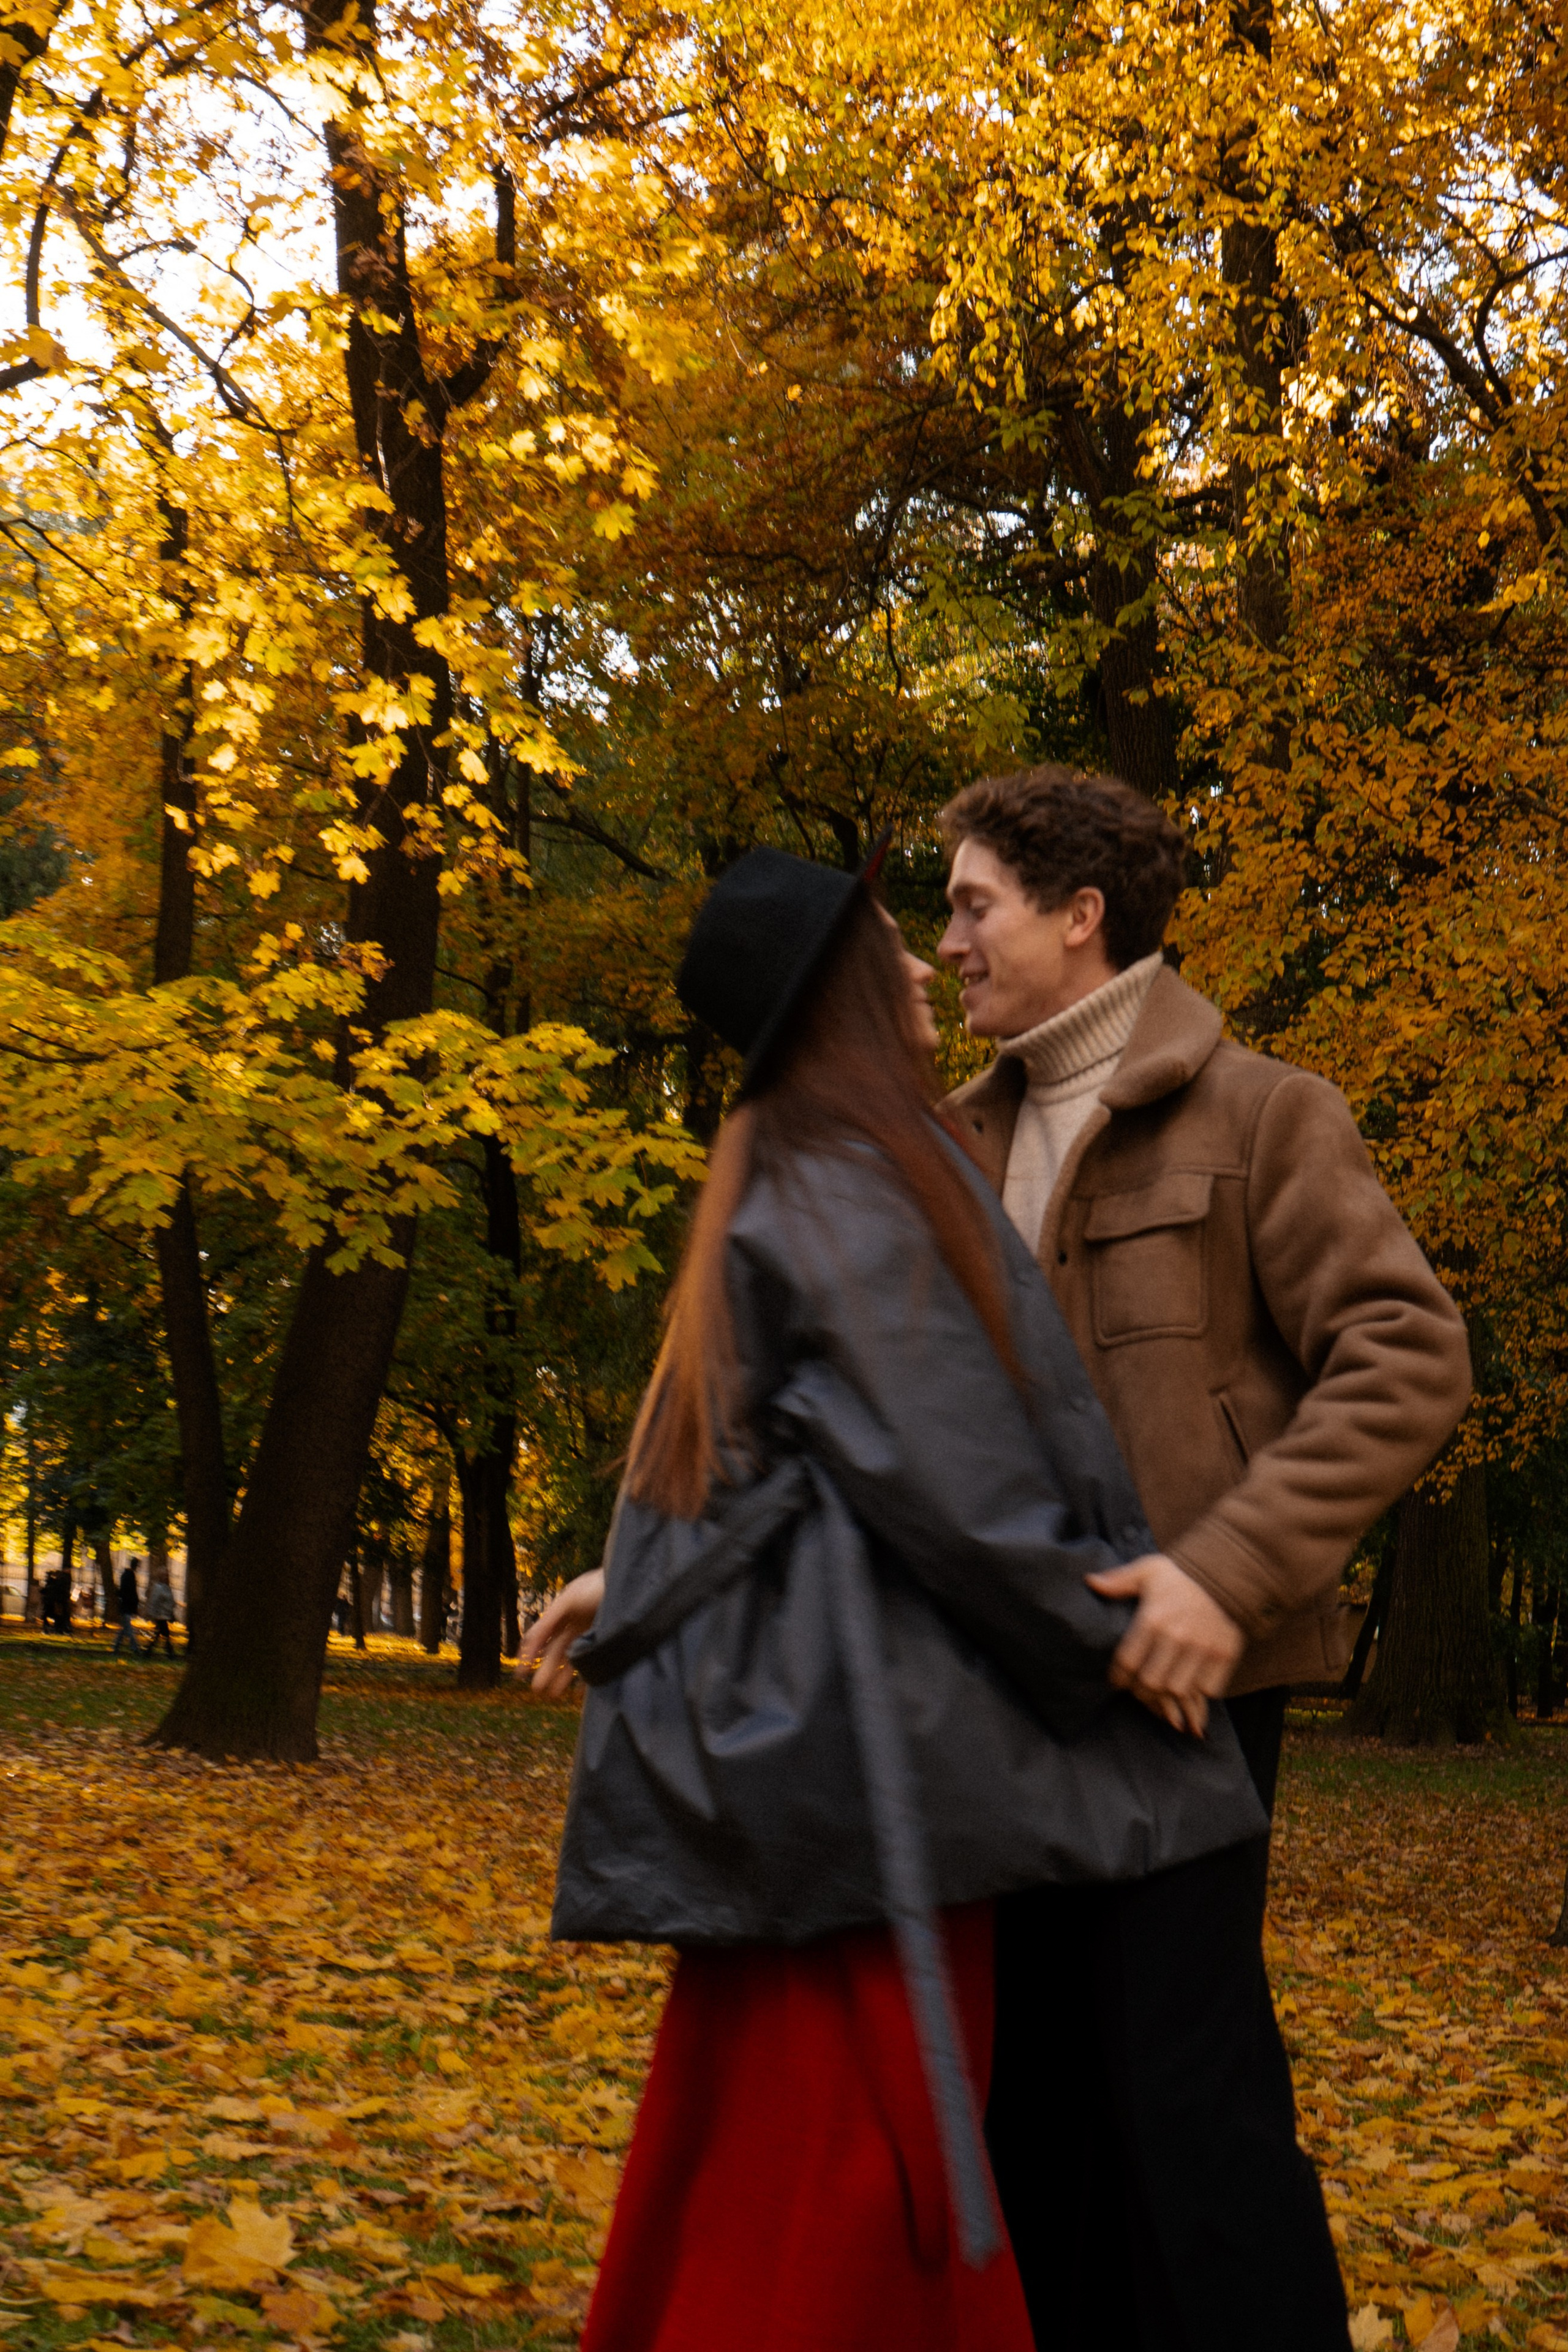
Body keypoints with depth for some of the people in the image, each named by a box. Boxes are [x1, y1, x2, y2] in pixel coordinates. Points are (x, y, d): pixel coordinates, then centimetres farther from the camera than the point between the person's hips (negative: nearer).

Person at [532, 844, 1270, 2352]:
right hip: (864, 1694, -10)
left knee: (778, 2111, 14)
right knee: (873, 2129, -5)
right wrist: (1103, 1622, -10)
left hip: (791, 1685, 10)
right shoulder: (851, 1184, -13)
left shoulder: (787, 1181, 17)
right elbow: (940, 1452, -17)